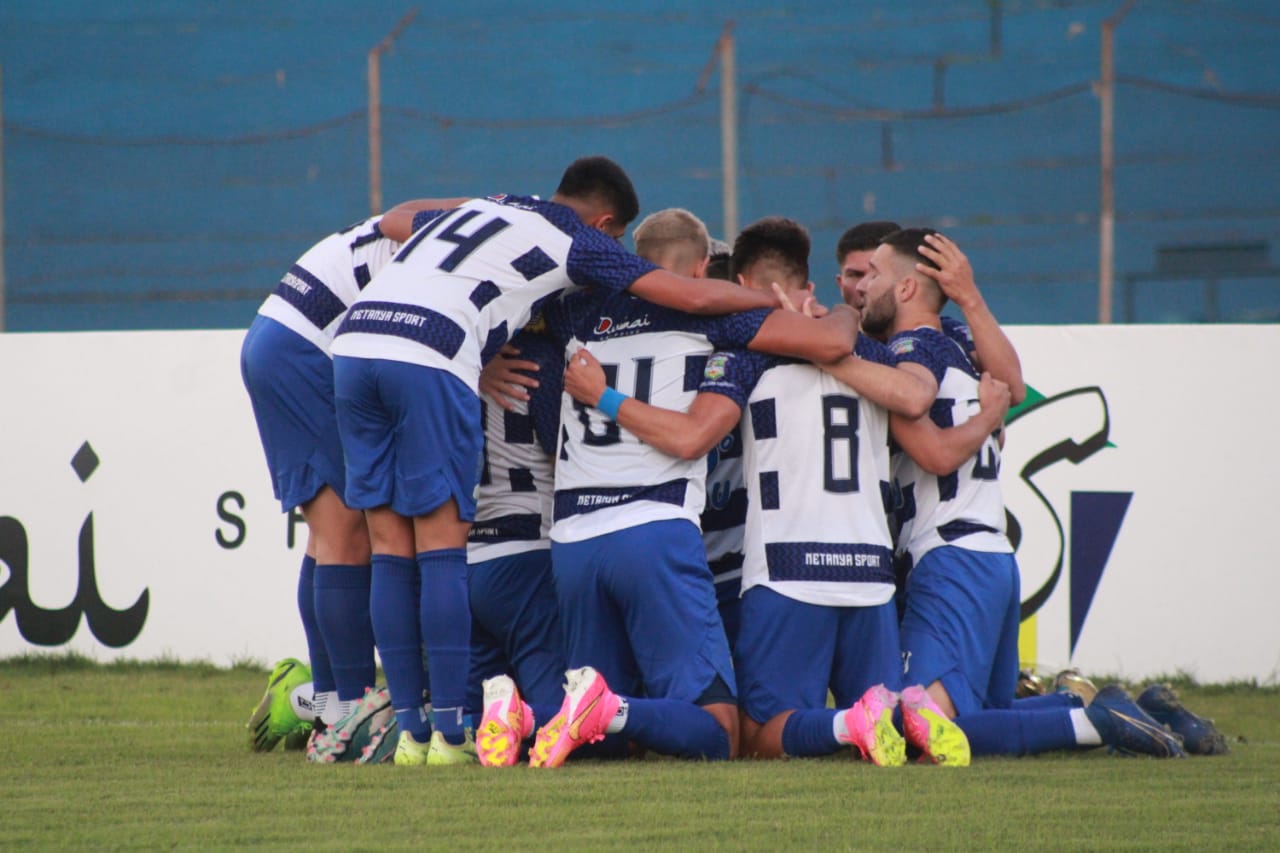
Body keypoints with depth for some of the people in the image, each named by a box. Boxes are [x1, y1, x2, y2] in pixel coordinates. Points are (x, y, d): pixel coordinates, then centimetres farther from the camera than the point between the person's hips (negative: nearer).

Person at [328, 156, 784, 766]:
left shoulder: (477, 207, 31)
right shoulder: (578, 241, 12)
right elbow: (696, 297, 9)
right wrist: (782, 304, 23)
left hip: (354, 338, 6)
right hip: (429, 355, -6)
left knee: (390, 548, 8)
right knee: (441, 548, -1)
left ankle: (410, 729, 8)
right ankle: (450, 733, -3)